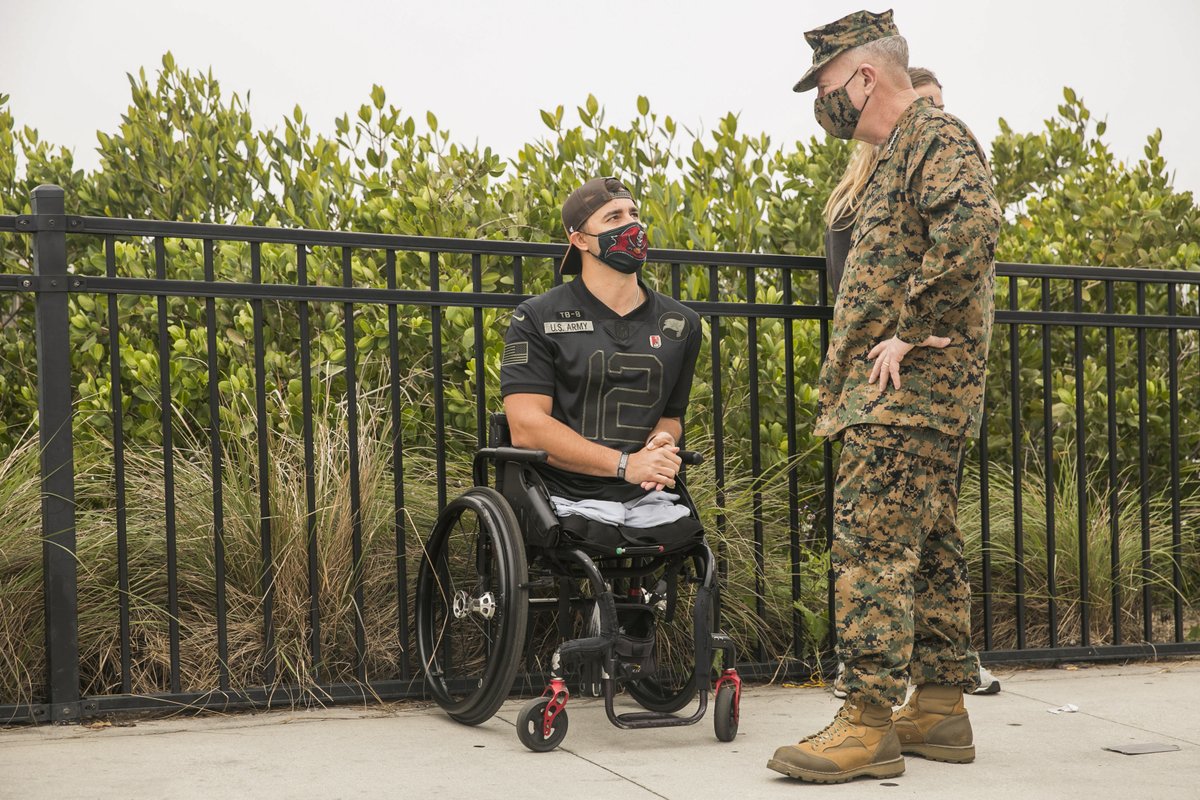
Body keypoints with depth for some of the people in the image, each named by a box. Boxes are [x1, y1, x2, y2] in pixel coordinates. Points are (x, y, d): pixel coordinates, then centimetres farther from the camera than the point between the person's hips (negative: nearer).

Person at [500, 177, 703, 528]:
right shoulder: (536, 319, 1)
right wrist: (626, 464, -15)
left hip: (647, 504, 4)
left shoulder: (680, 324, 15)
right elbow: (526, 428, -9)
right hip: (566, 505, -4)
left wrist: (661, 442, -2)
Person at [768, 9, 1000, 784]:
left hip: (908, 388, -11)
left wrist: (910, 333, -24)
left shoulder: (936, 135, -8)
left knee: (873, 545, -14)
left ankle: (870, 722, -13)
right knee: (928, 548, 12)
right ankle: (941, 708, 18)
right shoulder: (905, 152, 24)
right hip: (909, 397, 11)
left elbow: (973, 225, -27)